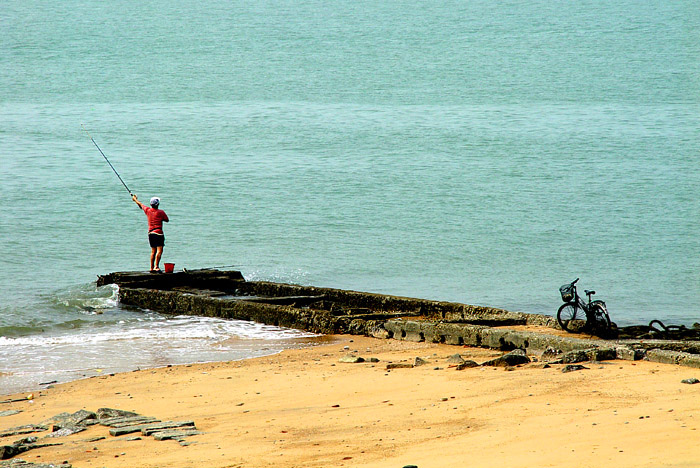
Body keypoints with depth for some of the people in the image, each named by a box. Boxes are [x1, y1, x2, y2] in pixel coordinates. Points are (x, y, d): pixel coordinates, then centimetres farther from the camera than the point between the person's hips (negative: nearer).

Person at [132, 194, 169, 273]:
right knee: (159, 250, -11)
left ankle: (152, 268, 14)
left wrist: (135, 199, 43)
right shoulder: (161, 212, -8)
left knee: (153, 251, 14)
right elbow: (167, 220, 5)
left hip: (150, 233, 6)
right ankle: (156, 267, -24)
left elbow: (140, 204, 24)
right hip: (158, 233, -6)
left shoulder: (148, 210, 5)